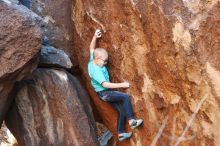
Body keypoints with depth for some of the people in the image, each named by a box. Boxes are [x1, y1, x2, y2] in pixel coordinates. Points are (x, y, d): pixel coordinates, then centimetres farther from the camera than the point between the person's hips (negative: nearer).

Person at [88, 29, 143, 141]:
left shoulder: (92, 61, -1)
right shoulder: (96, 71, -26)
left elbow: (92, 48, 12)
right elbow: (105, 84, -31)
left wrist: (95, 37, -3)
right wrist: (122, 85, -29)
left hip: (106, 93, 9)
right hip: (105, 93, -9)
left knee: (121, 110, 7)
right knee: (126, 97, -22)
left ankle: (120, 133, 14)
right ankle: (131, 120, -19)